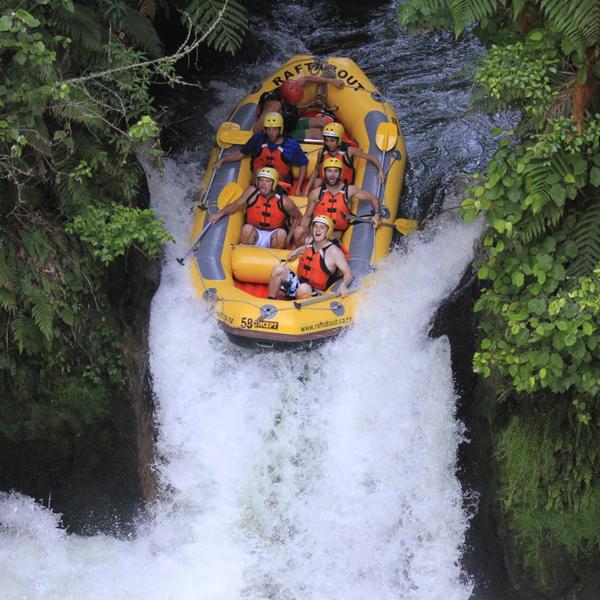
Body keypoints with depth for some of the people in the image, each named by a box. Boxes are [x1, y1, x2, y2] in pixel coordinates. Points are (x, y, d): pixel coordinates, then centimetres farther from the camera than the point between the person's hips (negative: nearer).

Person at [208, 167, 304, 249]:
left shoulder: (283, 201, -10)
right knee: (247, 228, -31)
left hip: (273, 237, 0)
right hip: (255, 236, 0)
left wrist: (289, 238, -4)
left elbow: (298, 217, 2)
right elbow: (236, 205, -6)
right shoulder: (252, 191, -8)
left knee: (281, 233, -31)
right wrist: (221, 214, -23)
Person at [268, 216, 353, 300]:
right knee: (279, 269, -16)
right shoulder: (310, 241, 7)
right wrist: (296, 252, 18)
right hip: (298, 282, 6)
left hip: (314, 293, -6)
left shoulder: (333, 251, -14)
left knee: (304, 289, -40)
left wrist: (344, 285, -39)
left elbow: (348, 273, -19)